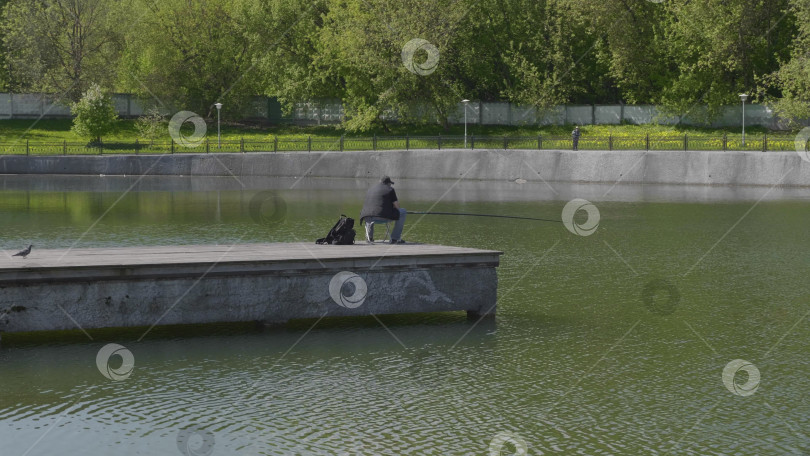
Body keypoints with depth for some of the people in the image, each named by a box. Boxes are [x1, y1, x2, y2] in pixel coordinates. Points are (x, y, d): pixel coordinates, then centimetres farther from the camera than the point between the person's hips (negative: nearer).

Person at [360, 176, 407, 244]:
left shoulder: (369, 190, 25)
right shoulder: (390, 189, 8)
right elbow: (396, 205, 6)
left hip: (368, 218, 5)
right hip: (383, 217, -5)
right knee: (402, 212, 15)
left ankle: (369, 237, 21)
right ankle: (395, 238, 12)